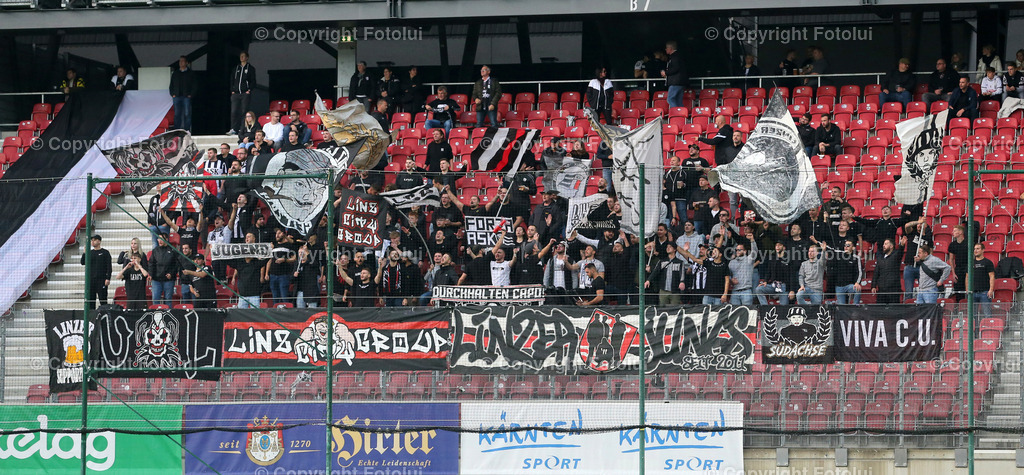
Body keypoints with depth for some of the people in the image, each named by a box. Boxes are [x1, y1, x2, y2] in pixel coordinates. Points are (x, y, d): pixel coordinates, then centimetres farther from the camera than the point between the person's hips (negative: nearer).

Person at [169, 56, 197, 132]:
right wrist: (172, 94, 4)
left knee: (187, 114, -5)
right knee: (177, 114, 0)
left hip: (187, 97, -3)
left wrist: (191, 95, -7)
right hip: (177, 96, 3)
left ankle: (186, 130, -2)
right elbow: (171, 85, 18)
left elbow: (195, 85, 4)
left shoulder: (191, 73, 7)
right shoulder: (175, 73, 16)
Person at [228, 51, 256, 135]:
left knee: (244, 111, -5)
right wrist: (232, 90, 7)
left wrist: (249, 90, -8)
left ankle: (243, 129, -2)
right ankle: (233, 129, -6)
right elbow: (232, 80, 18)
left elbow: (253, 81, 3)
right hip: (236, 93, 4)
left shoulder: (250, 68, 5)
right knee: (234, 111, -5)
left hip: (246, 93, -4)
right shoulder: (236, 68, 16)